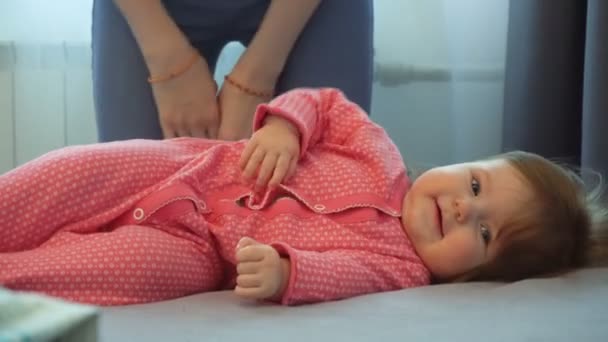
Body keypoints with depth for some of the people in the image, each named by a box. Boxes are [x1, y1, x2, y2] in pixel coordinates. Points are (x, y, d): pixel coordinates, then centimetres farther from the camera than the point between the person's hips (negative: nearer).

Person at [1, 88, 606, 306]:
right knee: (52, 187, -14)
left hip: (194, 246, -3)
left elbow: (340, 271, -27)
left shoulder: (399, 267, -9)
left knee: (145, 268, -31)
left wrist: (282, 272, -48)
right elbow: (328, 105, 10)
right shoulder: (383, 161, 0)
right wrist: (285, 124, -12)